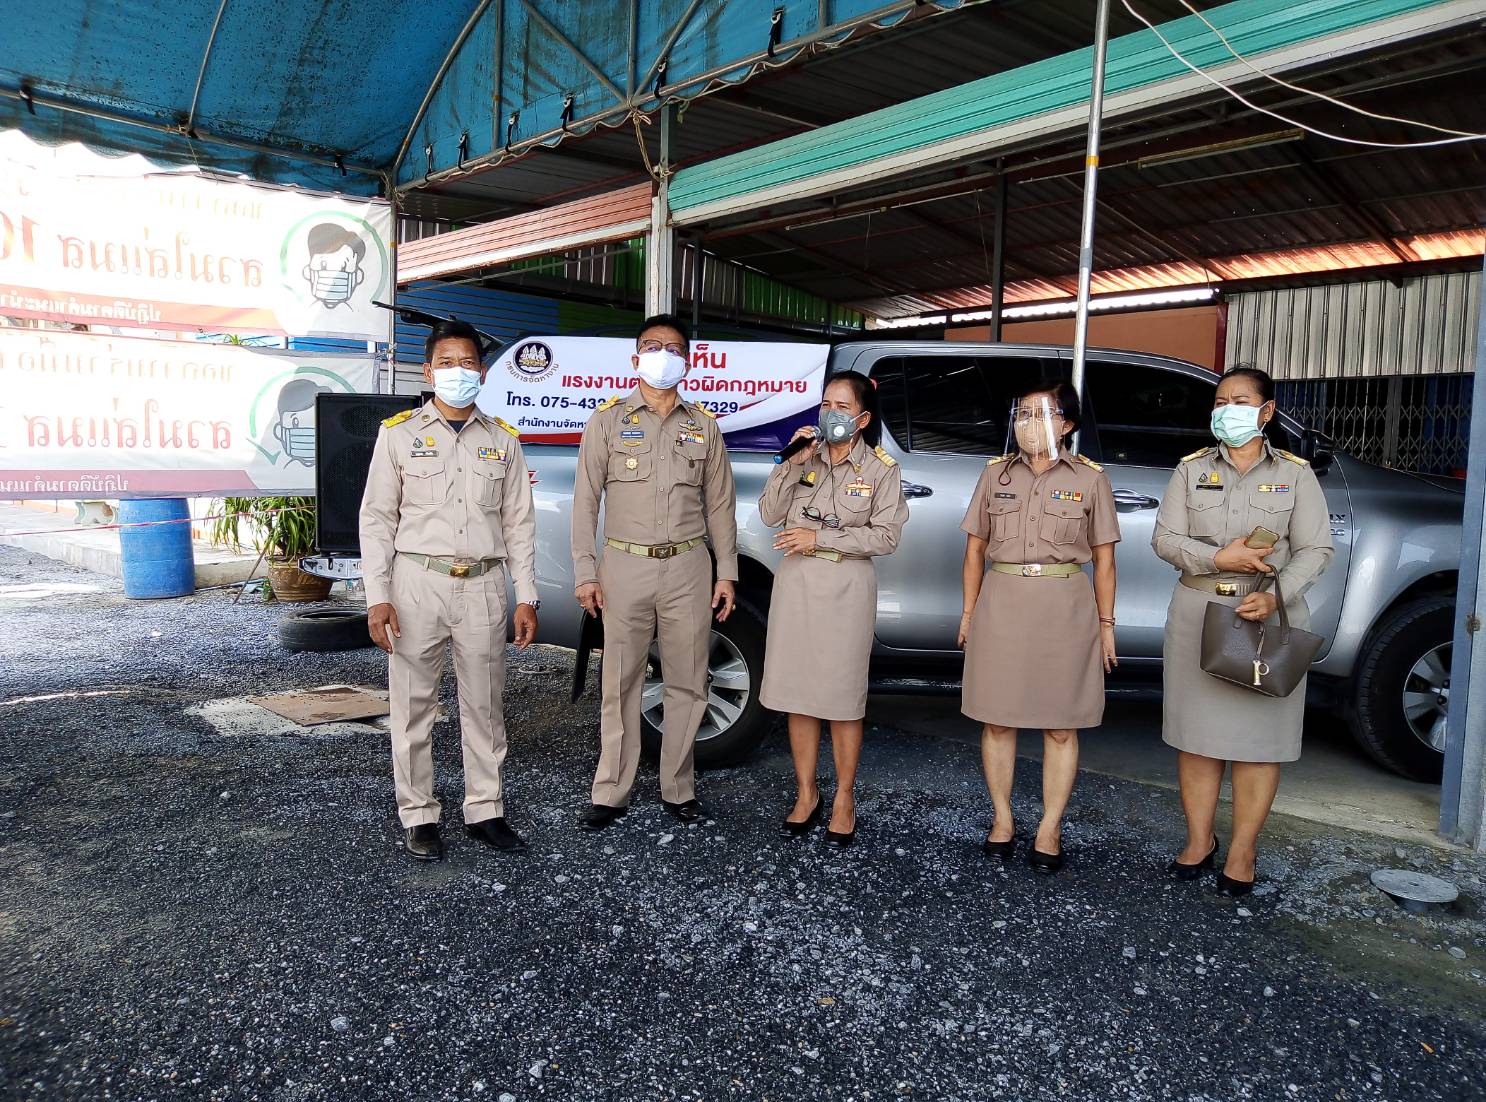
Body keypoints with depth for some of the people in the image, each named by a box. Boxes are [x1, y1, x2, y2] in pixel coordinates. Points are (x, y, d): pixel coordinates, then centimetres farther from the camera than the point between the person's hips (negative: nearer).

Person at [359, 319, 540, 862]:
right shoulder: (399, 434, 4)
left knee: (484, 704, 8)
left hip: (483, 587, 2)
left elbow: (519, 524, 10)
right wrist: (377, 597, -6)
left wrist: (526, 597, 4)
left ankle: (485, 810, 21)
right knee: (413, 705, 4)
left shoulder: (502, 440, 10)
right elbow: (377, 518, 2)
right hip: (416, 583, -2)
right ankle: (419, 816, 18)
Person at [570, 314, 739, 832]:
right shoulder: (608, 419, 4)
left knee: (687, 684, 6)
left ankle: (678, 789, 20)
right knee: (621, 685, 3)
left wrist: (726, 572, 6)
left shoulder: (703, 425, 10)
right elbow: (585, 500, 2)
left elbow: (720, 504, 12)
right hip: (625, 566, -2)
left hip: (688, 566, 2)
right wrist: (585, 573, -5)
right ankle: (610, 793, 14)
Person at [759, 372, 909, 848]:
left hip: (846, 586, -3)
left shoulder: (882, 468, -1)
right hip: (795, 580, 3)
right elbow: (770, 515, 0)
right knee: (798, 691, 7)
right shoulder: (805, 456, 8)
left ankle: (844, 799, 18)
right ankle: (806, 793, 22)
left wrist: (819, 536, -13)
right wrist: (793, 464, -11)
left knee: (842, 696, 3)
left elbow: (885, 536, -9)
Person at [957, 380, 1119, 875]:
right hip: (1001, 604, 2)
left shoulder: (1089, 478, 2)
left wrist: (1105, 623, 1)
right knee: (997, 720, 6)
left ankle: (1050, 829, 17)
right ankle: (1002, 820, 22)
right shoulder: (996, 473, 7)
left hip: (1065, 607, -1)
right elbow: (975, 548, 10)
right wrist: (969, 612, 6)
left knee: (1061, 727, 4)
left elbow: (1103, 557, 5)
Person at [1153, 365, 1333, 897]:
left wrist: (1276, 596, -19)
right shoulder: (1192, 469, 6)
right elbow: (1165, 539, 0)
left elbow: (1315, 549, -2)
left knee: (1259, 734, 2)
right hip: (1197, 614, 2)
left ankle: (1242, 851, 14)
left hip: (1271, 616, -1)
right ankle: (1199, 839, 19)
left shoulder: (1295, 473, 2)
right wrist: (1217, 558, -17)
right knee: (1196, 729, 6)